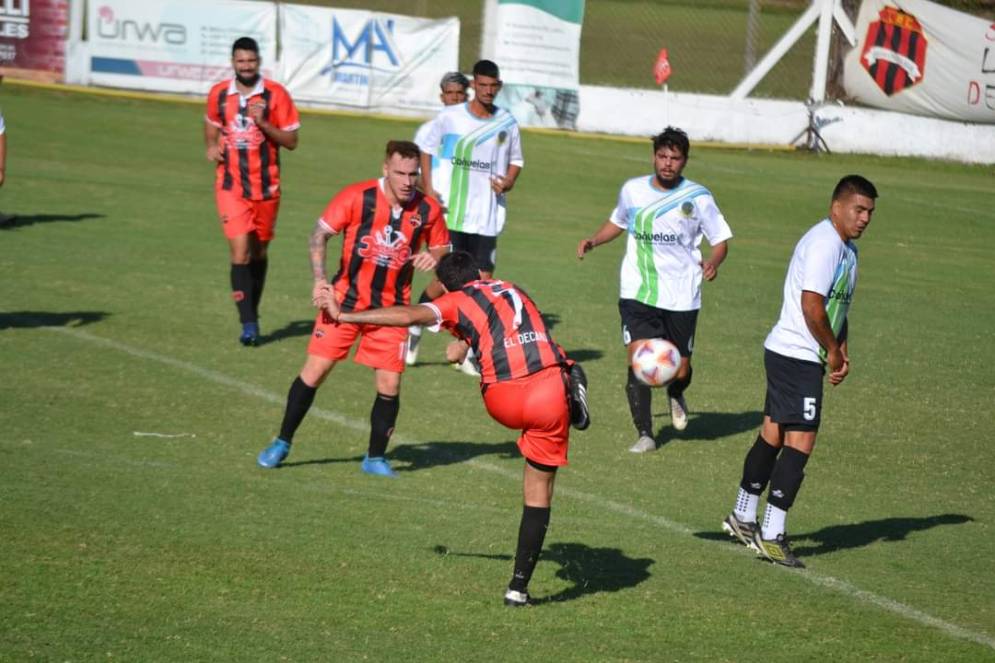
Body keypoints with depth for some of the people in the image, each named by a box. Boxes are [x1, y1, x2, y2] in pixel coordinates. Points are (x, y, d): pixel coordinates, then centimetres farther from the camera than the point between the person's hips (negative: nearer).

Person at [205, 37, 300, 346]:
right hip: (231, 185, 0)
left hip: (266, 186, 0)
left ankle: (252, 313, 29)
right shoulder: (218, 94, 2)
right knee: (240, 252, -12)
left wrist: (263, 124, -19)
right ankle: (248, 323, -12)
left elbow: (291, 141, -5)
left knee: (258, 252, 12)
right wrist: (212, 147, 2)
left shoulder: (275, 94, -6)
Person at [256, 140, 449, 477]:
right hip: (346, 298, -1)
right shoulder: (357, 197, -13)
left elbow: (442, 247, 9)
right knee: (314, 370, -2)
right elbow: (320, 232, -7)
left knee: (389, 384, -3)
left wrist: (433, 256, -15)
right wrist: (320, 279, -17)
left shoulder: (427, 209, -6)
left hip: (391, 308, 2)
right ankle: (282, 443, 15)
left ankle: (375, 458, 16)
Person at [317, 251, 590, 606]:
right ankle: (519, 585, 11)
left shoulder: (457, 302, 13)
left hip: (505, 401, -3)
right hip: (551, 388, 3)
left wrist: (344, 316, 1)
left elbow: (407, 315, -2)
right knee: (538, 491, 11)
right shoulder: (514, 291, 28)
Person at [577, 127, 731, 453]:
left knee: (679, 371, 5)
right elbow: (618, 221, 22)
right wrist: (594, 240, 4)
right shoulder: (632, 190, 2)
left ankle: (676, 396, 43)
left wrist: (713, 262, -19)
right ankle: (645, 434, -4)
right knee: (638, 361, -15)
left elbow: (720, 239, 3)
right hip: (638, 294, 1)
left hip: (682, 297, -1)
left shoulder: (698, 197, -4)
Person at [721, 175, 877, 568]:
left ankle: (742, 518, 28)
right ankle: (771, 535, -11)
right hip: (797, 356, -10)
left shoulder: (846, 248, 16)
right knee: (800, 442, -11)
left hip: (786, 356, 10)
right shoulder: (824, 243, -18)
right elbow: (811, 305, -24)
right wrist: (833, 351, -13)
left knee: (773, 436, 17)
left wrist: (841, 351, 11)